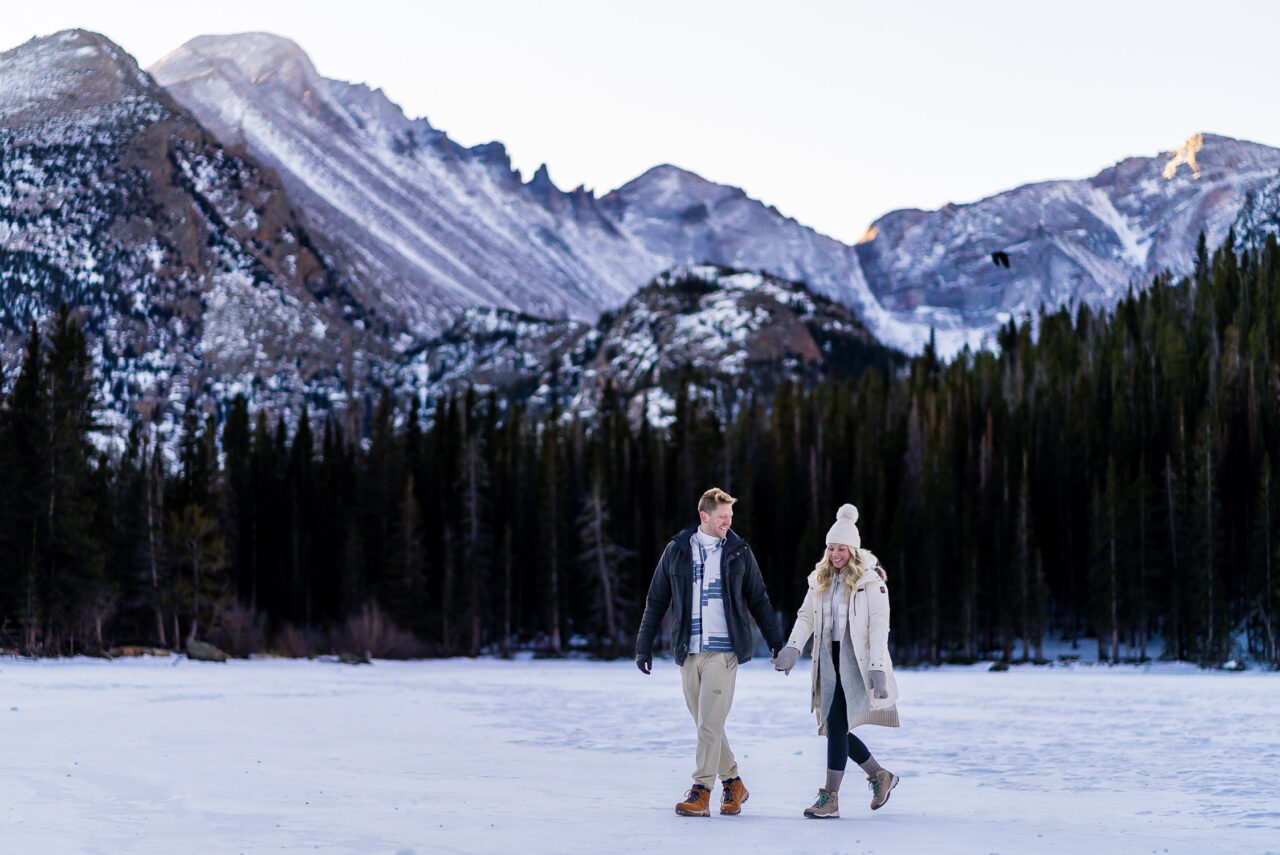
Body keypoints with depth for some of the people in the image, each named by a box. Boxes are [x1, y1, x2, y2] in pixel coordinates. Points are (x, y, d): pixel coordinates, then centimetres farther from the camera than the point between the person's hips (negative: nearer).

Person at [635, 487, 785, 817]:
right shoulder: (677, 551, 6)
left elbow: (758, 600, 13)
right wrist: (644, 646, 9)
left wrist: (776, 642, 12)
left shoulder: (739, 552, 4)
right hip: (688, 653, 3)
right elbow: (656, 601, 12)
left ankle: (700, 792, -8)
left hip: (724, 651, -3)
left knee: (709, 724, -11)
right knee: (706, 725, 8)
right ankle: (733, 784, 23)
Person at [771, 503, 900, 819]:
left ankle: (830, 798, -8)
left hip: (855, 660, -7)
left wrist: (877, 668, -20)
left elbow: (879, 626, -12)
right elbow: (806, 615, 8)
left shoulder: (870, 580, -7)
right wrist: (793, 647, -10)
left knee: (836, 724, -13)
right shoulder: (820, 579, 12)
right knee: (834, 728, 6)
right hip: (829, 661, 7)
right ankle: (880, 776, 27)